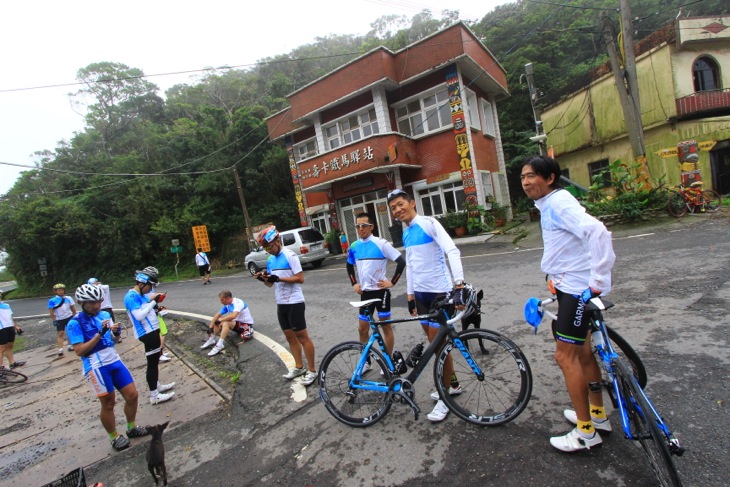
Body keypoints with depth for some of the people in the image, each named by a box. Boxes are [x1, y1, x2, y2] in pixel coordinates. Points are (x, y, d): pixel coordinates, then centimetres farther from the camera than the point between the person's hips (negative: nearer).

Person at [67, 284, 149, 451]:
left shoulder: (105, 315, 6)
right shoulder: (75, 323, -10)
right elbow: (80, 351, -15)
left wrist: (117, 332, -9)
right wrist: (99, 333, -24)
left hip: (114, 360, 5)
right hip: (96, 367, -5)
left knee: (132, 395, 8)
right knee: (108, 403, 6)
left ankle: (132, 428, 30)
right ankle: (114, 437, 28)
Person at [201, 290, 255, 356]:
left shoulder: (238, 303, -23)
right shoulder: (227, 305, 3)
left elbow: (233, 316, -38)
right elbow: (218, 315, 5)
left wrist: (220, 320, -24)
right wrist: (210, 327, -4)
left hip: (247, 324, -9)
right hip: (237, 323, 9)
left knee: (226, 323, -31)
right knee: (217, 323, 2)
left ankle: (219, 345, -31)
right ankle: (211, 340, -1)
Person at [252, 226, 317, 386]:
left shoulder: (290, 255, -13)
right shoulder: (270, 260, 10)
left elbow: (300, 278, -17)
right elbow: (271, 284, 15)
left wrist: (278, 278, -24)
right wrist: (263, 278, -7)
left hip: (294, 302, -8)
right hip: (280, 303, 8)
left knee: (302, 336, -1)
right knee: (290, 336, 15)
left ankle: (312, 370, 9)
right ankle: (299, 367, 28)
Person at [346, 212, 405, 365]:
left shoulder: (381, 243, -13)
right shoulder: (354, 247, 4)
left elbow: (401, 262, -13)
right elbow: (349, 266, 22)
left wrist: (392, 282, -12)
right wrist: (354, 283, 11)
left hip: (380, 291, -5)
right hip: (365, 292, 5)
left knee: (385, 326, 6)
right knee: (363, 328, 10)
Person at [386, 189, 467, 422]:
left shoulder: (428, 223, -12)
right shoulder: (406, 233, 11)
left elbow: (452, 251, -22)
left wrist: (459, 284, -33)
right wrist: (410, 294, 17)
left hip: (440, 292, -8)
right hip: (421, 293, 8)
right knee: (435, 342, 17)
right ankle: (452, 383, 37)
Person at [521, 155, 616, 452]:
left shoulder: (559, 202, -18)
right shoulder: (549, 205, 11)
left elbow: (597, 232, -32)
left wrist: (599, 280, -29)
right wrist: (554, 276, 17)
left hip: (577, 289, -10)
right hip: (568, 286, 10)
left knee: (565, 356, -3)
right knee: (581, 351, 19)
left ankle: (586, 432, 14)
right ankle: (598, 415, 37)